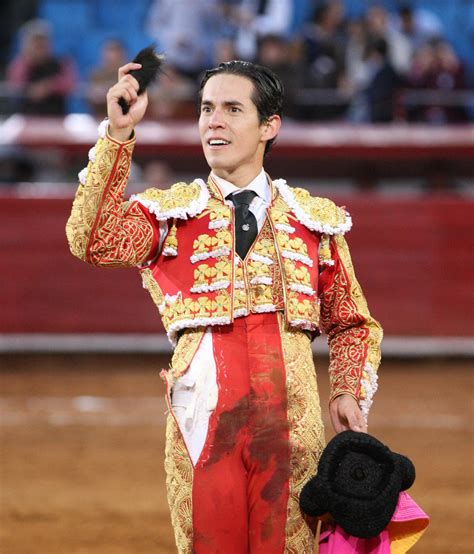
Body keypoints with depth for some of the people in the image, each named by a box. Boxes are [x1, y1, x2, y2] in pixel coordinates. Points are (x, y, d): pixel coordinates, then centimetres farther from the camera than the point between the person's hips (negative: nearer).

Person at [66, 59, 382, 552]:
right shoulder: (171, 212, 9)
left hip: (293, 419, 1)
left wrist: (350, 393, 3)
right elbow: (95, 242, -11)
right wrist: (117, 134, -15)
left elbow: (351, 324, 21)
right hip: (203, 416, -1)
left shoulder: (315, 219, 13)